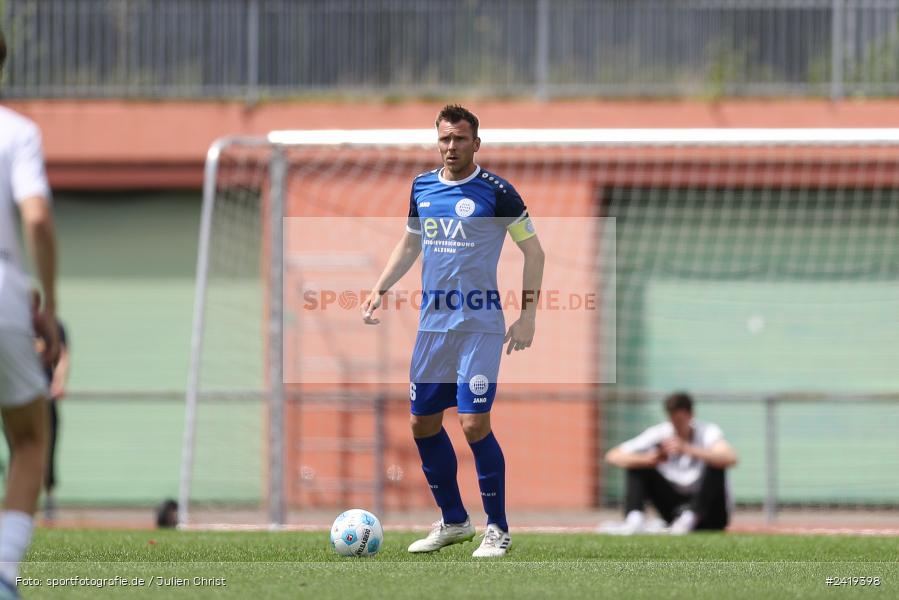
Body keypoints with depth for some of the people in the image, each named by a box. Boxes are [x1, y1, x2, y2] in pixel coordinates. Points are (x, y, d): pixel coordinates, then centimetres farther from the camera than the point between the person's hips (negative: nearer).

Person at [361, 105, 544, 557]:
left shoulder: (495, 192, -8)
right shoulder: (421, 187, 8)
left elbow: (533, 250, -2)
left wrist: (528, 314, -8)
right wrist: (380, 290, 11)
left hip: (480, 324, -6)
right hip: (433, 324, 6)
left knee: (474, 423, -13)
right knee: (423, 423, 8)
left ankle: (497, 529, -1)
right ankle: (453, 521, 24)